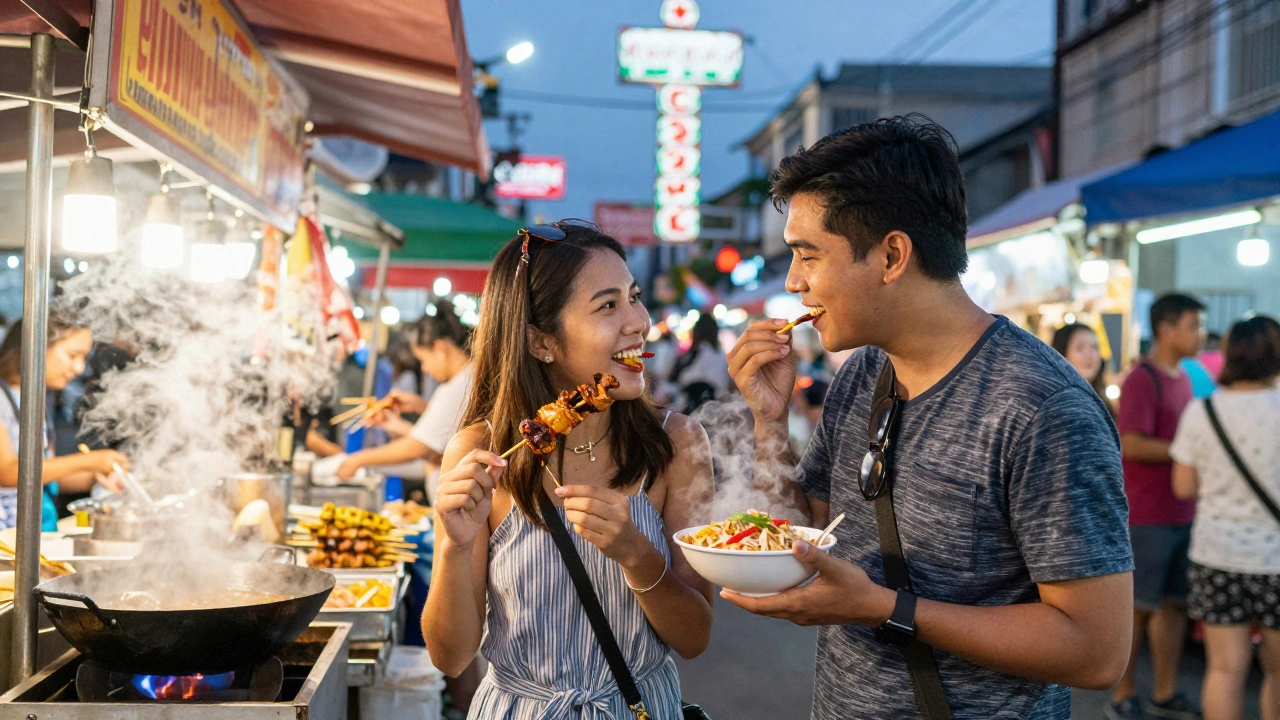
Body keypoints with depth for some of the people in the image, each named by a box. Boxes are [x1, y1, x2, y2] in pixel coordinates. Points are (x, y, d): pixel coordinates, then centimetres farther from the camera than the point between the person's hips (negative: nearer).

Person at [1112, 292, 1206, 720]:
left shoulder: (1182, 378, 15)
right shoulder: (1142, 380, -13)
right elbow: (1131, 445, -21)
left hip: (1182, 513, 8)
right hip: (1147, 516, -8)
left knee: (1175, 604, 13)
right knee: (1138, 607, 0)